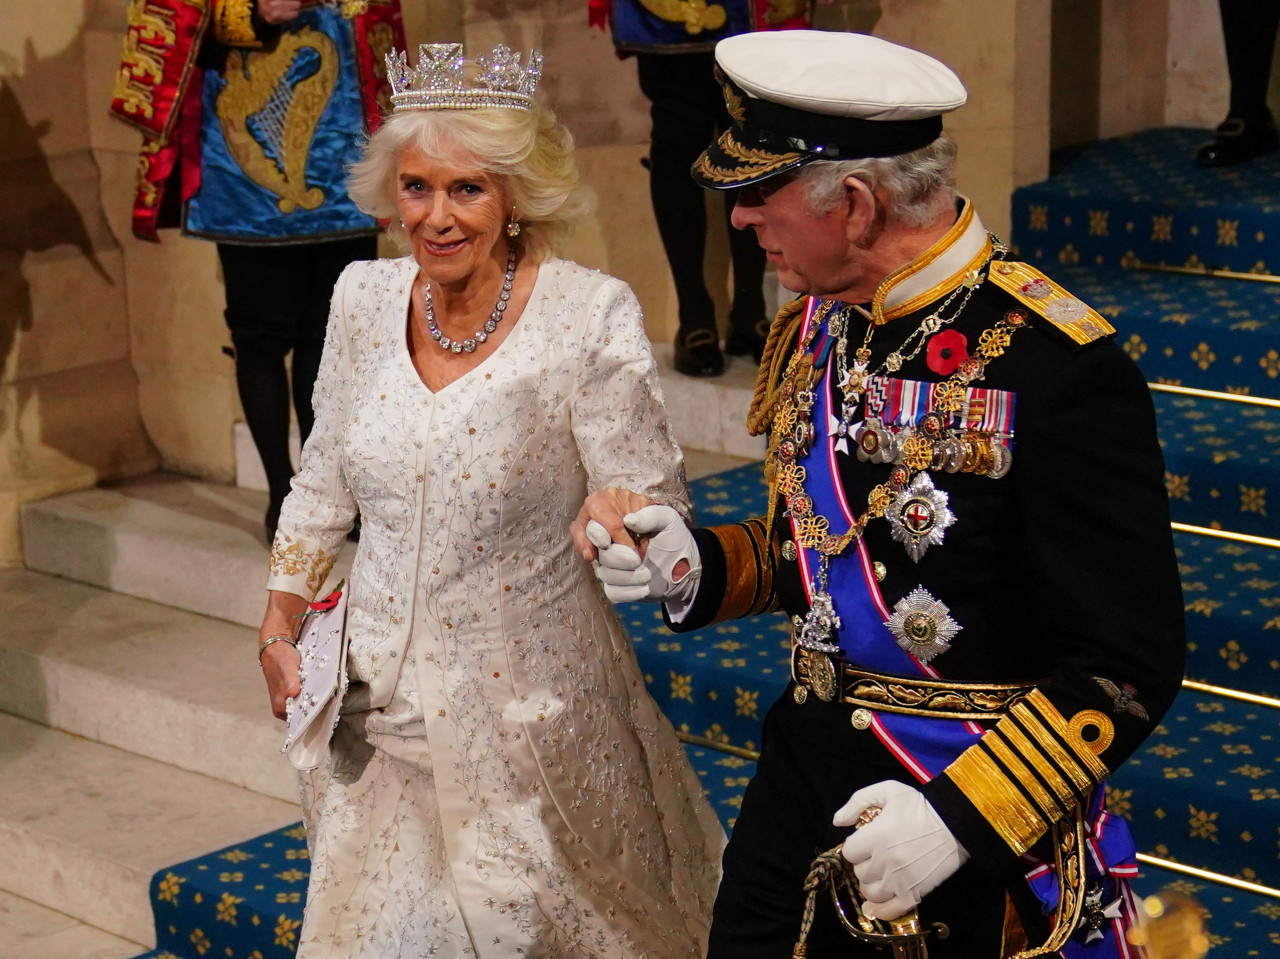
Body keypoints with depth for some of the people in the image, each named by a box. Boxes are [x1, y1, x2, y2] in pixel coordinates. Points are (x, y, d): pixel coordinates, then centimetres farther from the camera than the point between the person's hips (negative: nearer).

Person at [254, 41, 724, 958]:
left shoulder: (588, 316, -16)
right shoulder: (365, 298, -1)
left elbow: (656, 512, -12)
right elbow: (323, 483, 11)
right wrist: (280, 629, 8)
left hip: (530, 703, -4)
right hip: (382, 700, 4)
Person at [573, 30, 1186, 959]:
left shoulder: (1060, 369, -22)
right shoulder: (817, 324, 2)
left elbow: (1129, 664, -19)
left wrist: (965, 817, -23)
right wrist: (696, 567, -3)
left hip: (979, 847, -6)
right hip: (803, 781, 7)